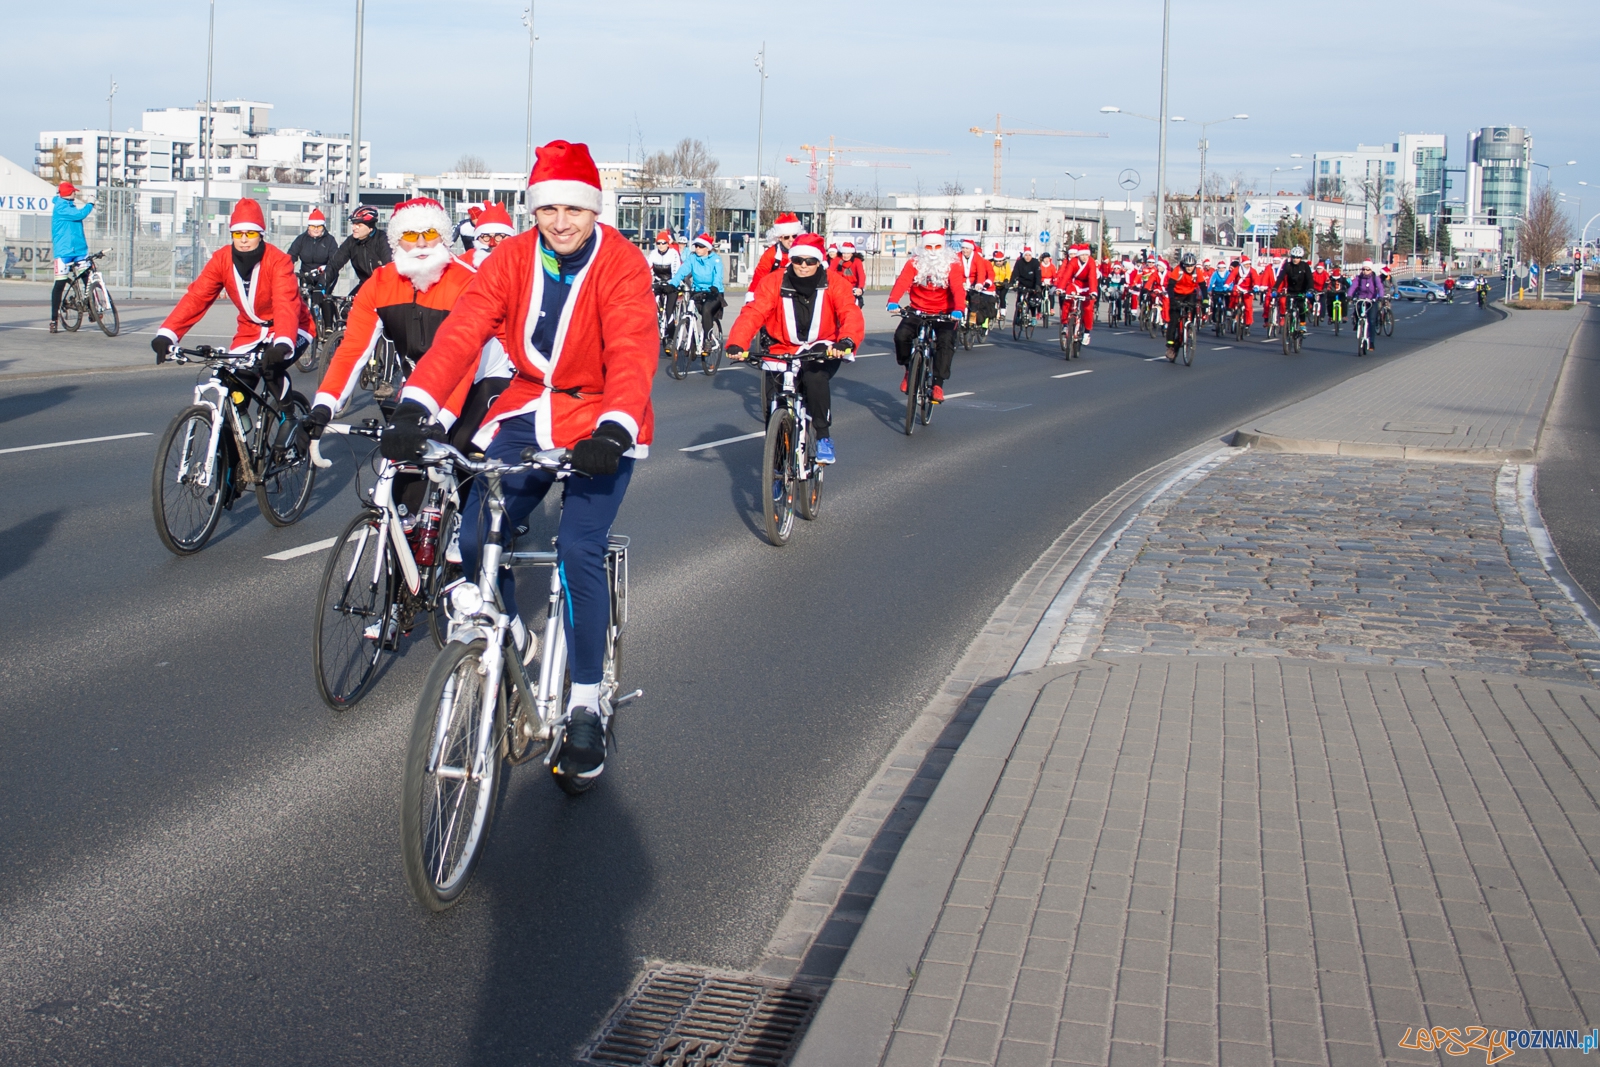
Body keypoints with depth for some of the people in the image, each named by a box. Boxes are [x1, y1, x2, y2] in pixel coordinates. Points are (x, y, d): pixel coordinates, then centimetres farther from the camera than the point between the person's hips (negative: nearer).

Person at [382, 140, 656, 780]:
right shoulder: (511, 259, -5)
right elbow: (463, 330, -17)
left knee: (578, 550, -21)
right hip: (527, 409, 4)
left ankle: (586, 705, -7)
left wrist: (614, 428, -47)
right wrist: (415, 404, -32)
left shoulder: (622, 266, -15)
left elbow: (632, 354, -29)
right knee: (475, 540, -10)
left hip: (599, 423, -4)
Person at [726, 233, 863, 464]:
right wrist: (736, 344, -36)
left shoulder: (834, 283, -6)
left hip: (822, 354, -2)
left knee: (814, 377, -34)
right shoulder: (775, 283, -5)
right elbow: (753, 313, -17)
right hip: (783, 353, 2)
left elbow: (851, 314, -20)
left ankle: (824, 438, -17)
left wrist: (846, 341, -43)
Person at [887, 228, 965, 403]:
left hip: (943, 314, -1)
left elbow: (958, 288, -21)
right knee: (901, 335, -23)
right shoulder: (915, 263, -5)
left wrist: (959, 310, -41)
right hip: (918, 312, 1)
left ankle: (938, 383, -19)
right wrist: (893, 302, -41)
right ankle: (909, 369, 3)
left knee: (946, 342, -26)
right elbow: (902, 282, -20)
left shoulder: (952, 265, -7)